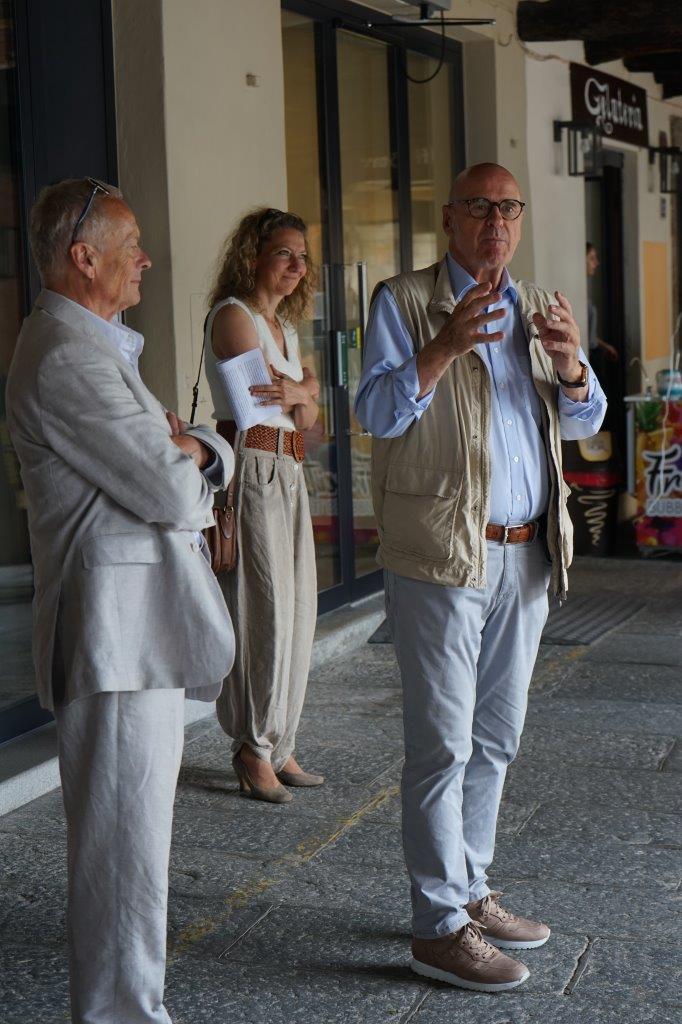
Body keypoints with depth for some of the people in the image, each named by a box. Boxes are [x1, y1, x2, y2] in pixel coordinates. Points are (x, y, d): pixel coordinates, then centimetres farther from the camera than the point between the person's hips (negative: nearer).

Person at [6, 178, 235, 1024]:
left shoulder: (98, 347, 19)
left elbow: (210, 463, 18)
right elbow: (169, 491, -20)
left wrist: (190, 449, -5)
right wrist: (182, 458, 2)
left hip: (145, 628, 11)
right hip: (116, 630, -11)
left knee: (131, 835, 17)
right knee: (125, 842, -3)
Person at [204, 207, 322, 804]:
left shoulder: (286, 327, 20)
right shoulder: (232, 316, -5)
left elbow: (308, 415, 13)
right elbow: (268, 387, -14)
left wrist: (294, 393, -7)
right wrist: (308, 386, 4)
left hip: (289, 473, 9)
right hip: (250, 468, -9)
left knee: (298, 611, 8)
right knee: (264, 609, -8)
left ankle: (280, 747, 17)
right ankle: (254, 750, 2)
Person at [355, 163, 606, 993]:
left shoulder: (535, 308, 17)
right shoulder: (405, 301, -2)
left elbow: (584, 420, 12)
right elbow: (377, 411, -13)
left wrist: (569, 360, -9)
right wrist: (446, 344, -26)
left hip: (526, 554, 7)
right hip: (442, 557, -7)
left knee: (495, 740, 14)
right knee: (444, 744, -5)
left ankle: (470, 891, 27)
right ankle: (439, 927, 2)